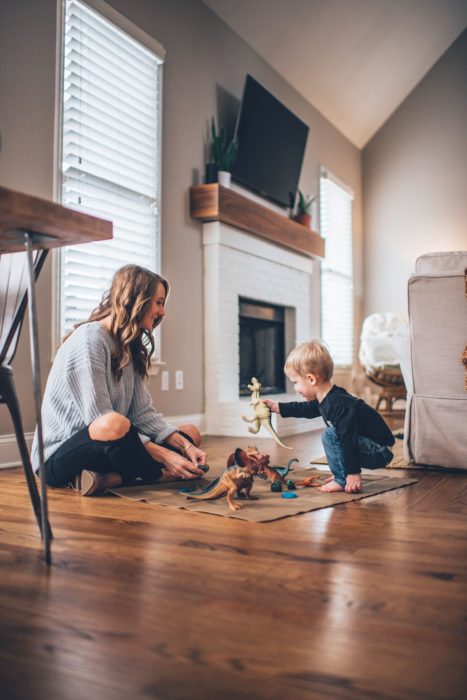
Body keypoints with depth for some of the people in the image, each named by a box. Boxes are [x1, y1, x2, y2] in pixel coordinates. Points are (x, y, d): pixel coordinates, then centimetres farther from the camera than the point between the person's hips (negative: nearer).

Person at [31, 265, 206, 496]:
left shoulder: (128, 347, 12)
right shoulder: (89, 339, -16)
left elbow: (143, 413, 3)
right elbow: (100, 420, -24)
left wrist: (186, 446, -11)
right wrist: (164, 455, -24)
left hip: (105, 449, 9)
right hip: (59, 456, -9)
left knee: (191, 434, 5)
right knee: (114, 424, -40)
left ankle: (107, 479, -16)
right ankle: (161, 477, -10)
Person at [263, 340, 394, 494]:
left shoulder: (339, 405, -26)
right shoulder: (326, 399, 5)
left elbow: (349, 439, -28)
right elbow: (305, 409, 24)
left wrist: (353, 473, -27)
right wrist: (277, 407, 26)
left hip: (379, 453, -10)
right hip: (373, 449, 10)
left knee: (331, 435, -18)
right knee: (336, 434, 24)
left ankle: (343, 480, -8)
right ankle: (343, 475, 19)